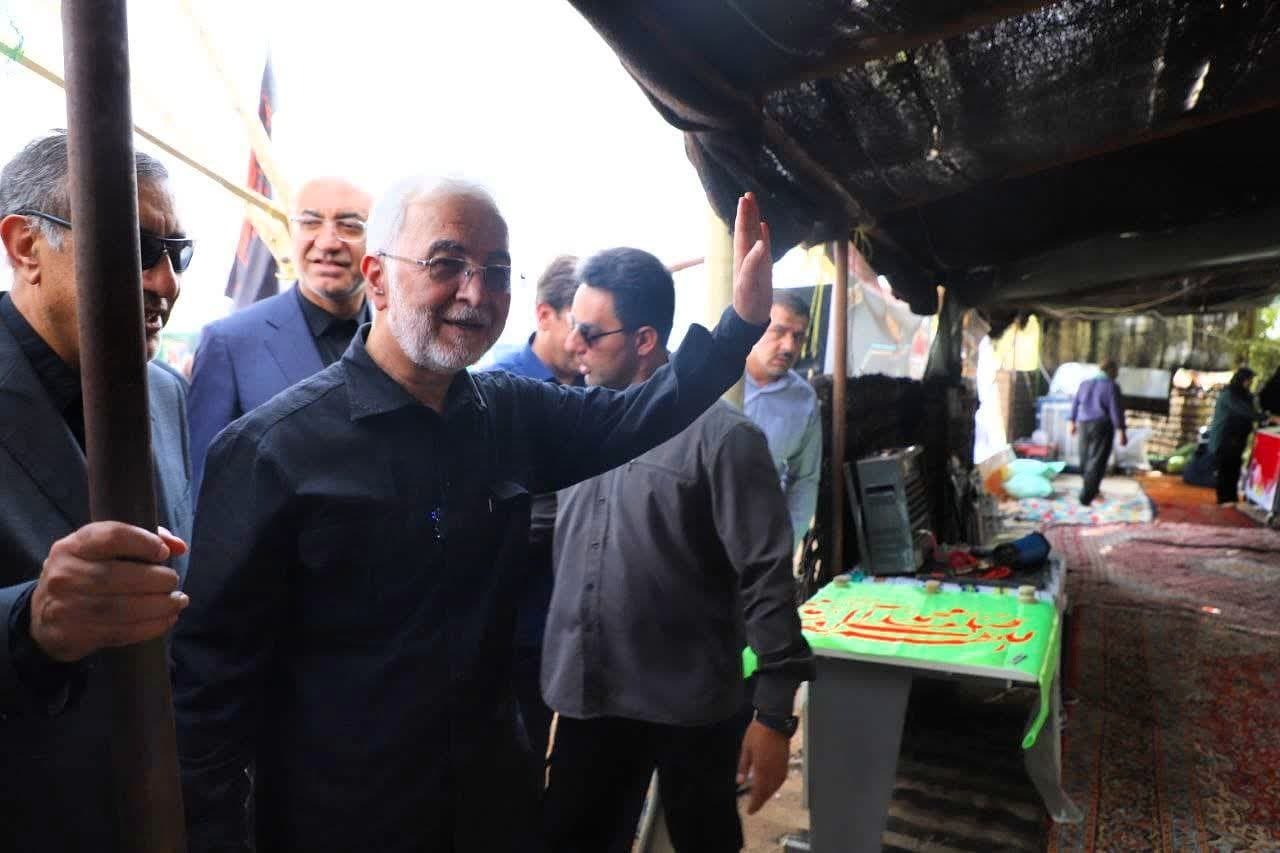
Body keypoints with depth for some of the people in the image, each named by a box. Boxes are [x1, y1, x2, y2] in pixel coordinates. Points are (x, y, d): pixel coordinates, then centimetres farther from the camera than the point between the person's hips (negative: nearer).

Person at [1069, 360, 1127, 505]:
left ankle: (1092, 489, 35)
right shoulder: (1111, 386, -9)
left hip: (1084, 425, 6)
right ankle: (1086, 496, -14)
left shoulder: (1085, 384, 9)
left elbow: (1075, 404, 17)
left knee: (1086, 458, 18)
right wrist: (1122, 431, -14)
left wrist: (1072, 422, 29)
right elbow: (1116, 410, -15)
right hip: (1102, 426, -6)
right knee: (1097, 462, -5)